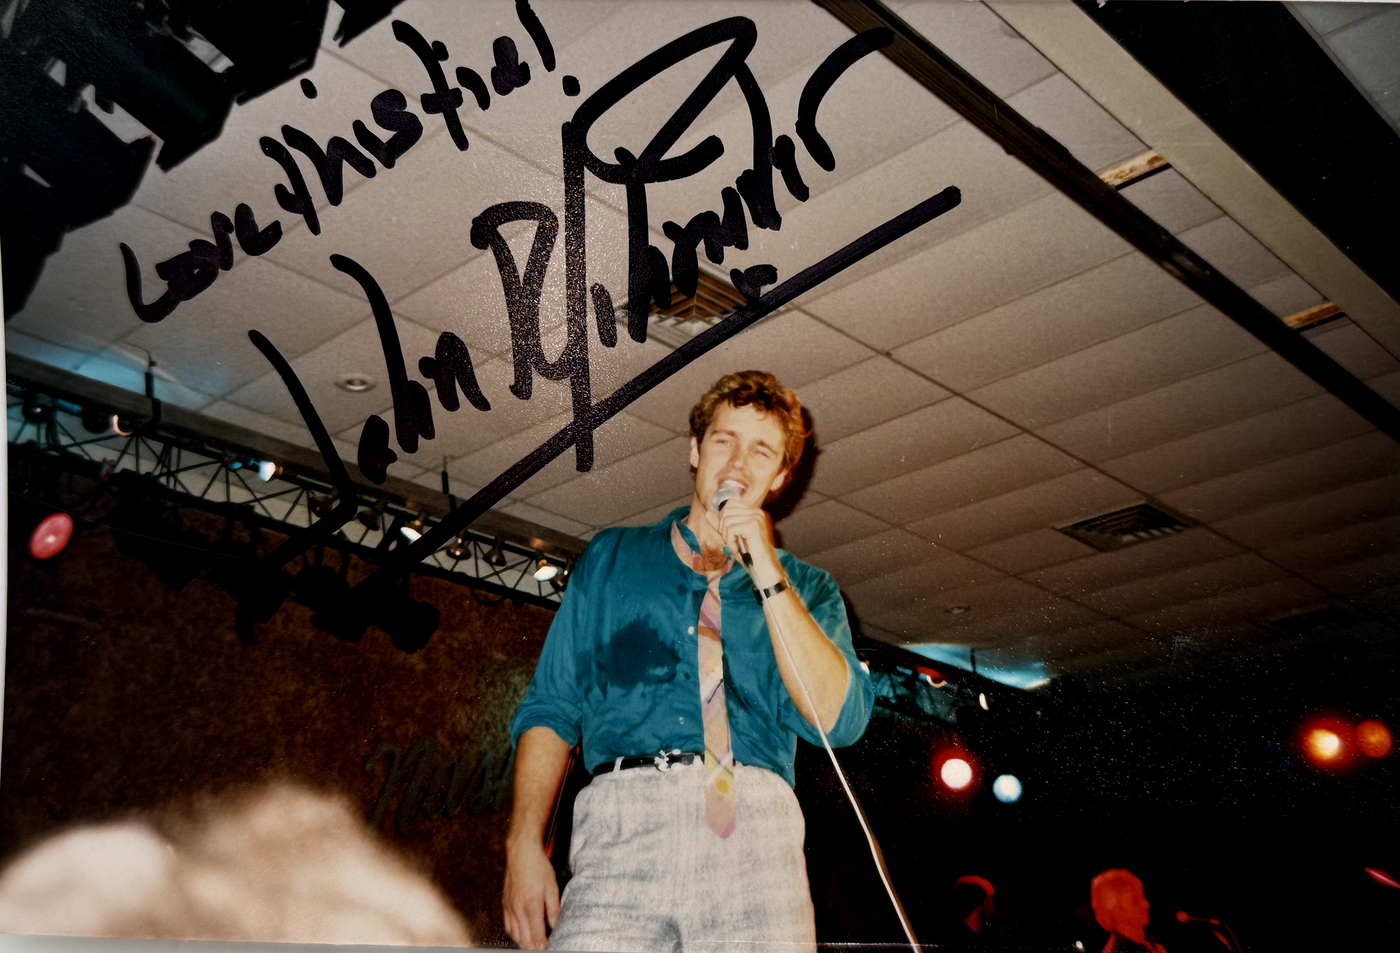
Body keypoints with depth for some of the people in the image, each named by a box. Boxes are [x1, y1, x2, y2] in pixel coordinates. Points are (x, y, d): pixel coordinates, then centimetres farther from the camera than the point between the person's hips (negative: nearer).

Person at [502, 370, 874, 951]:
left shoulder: (805, 588, 20)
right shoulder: (612, 557, 21)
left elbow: (838, 720, 3)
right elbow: (551, 708, 14)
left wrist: (767, 574, -1)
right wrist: (525, 844, 0)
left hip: (754, 822, 1)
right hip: (623, 817, 0)